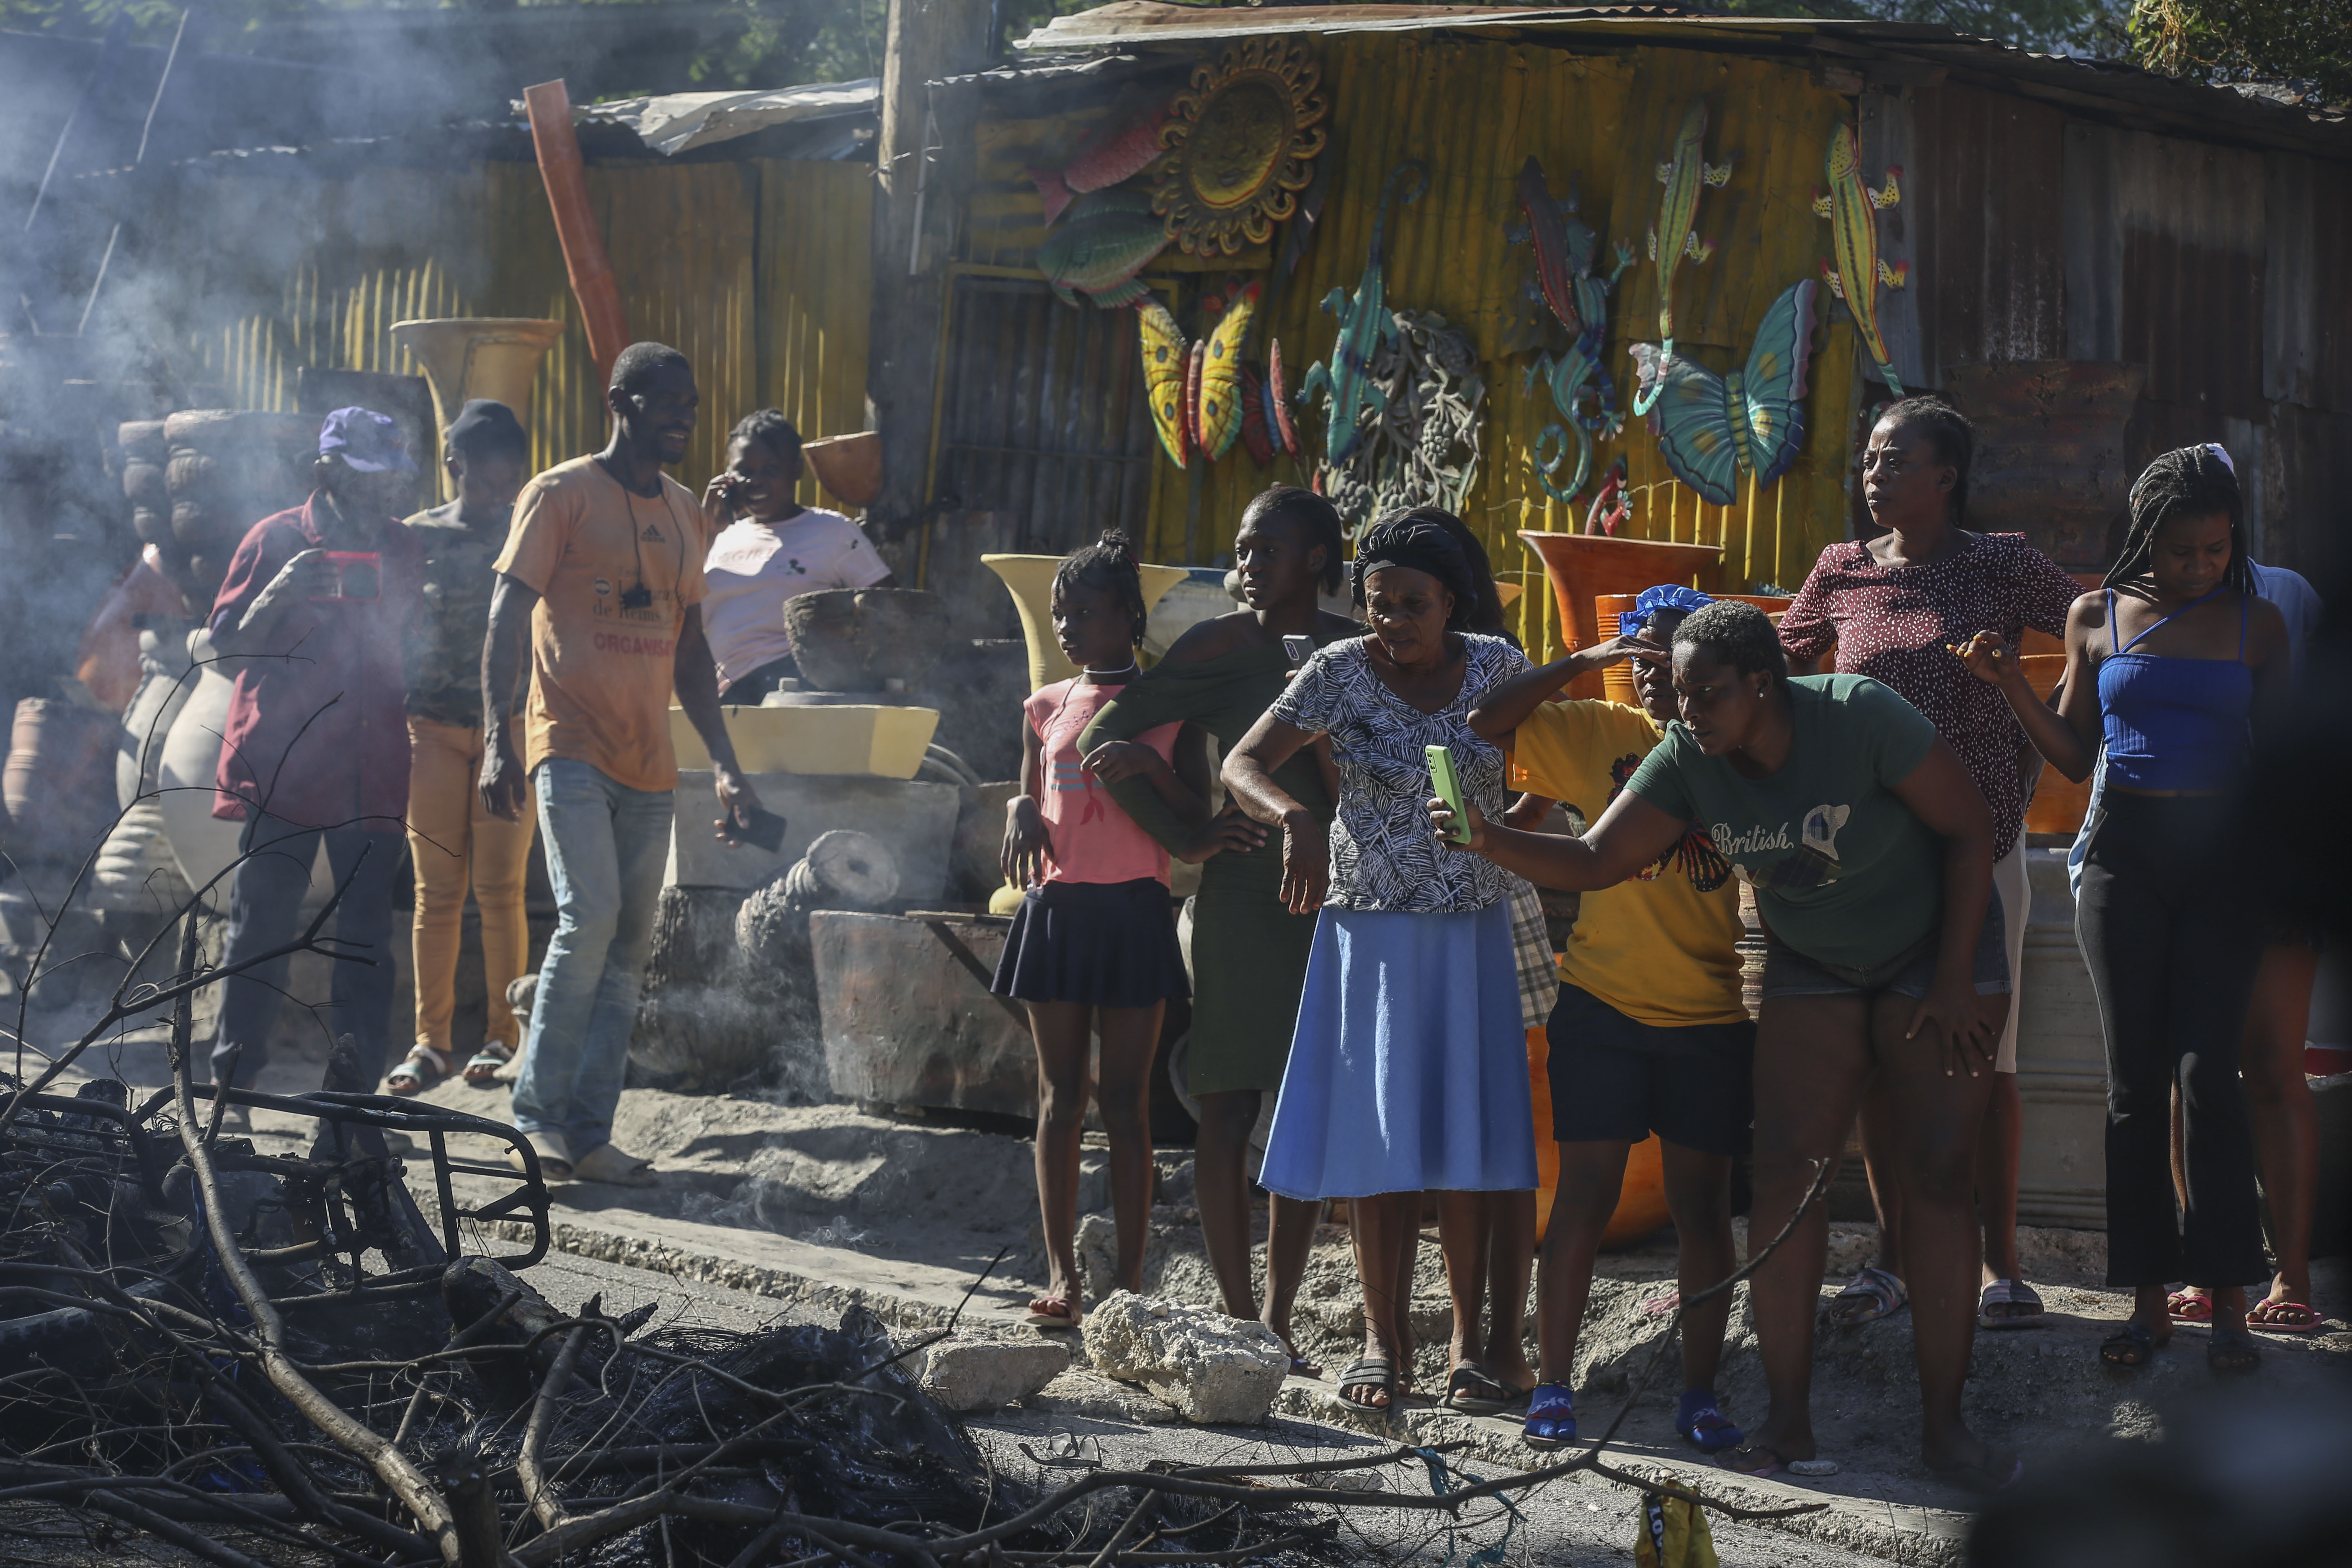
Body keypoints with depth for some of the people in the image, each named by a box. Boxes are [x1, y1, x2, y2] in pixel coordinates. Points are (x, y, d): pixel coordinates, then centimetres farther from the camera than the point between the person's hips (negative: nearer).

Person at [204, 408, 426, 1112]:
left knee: (368, 939, 3)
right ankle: (232, 1088, 2)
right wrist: (278, 596, -16)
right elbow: (227, 644, 1)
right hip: (280, 769, -4)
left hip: (371, 777, 4)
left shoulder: (403, 551, 13)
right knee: (260, 932, -2)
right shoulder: (276, 540, 1)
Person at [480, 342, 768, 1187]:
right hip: (572, 747, -6)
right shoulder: (561, 495, -2)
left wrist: (725, 764, 15)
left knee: (628, 948, 3)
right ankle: (538, 1114, -8)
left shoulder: (684, 512, 16)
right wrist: (497, 740, -17)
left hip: (649, 763, 6)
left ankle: (588, 1134, 6)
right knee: (590, 919, -18)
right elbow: (507, 619, -7)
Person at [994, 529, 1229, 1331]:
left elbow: (1199, 827, 0)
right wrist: (1020, 810, -4)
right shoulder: (1047, 707, 12)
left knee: (1125, 1099, -2)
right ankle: (1062, 1277, 6)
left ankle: (1130, 1283, 0)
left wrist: (1148, 767, -16)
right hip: (1056, 906, 3)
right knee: (1059, 1096, 3)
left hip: (1134, 910, -3)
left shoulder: (1168, 707, 2)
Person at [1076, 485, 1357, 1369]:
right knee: (1228, 1111, -4)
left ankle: (1277, 1320, 11)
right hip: (1238, 898, -3)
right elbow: (1105, 739, 0)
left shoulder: (1353, 651, 7)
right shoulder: (1221, 647, 0)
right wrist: (1182, 834, -5)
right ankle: (1238, 1317, 3)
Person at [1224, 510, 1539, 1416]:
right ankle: (1384, 1339, 4)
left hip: (1475, 930, 1)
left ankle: (1469, 1332, 10)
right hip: (1372, 929, -1)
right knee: (1376, 1134, -2)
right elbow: (1242, 765, -14)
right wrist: (1295, 817, -33)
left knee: (1469, 1132, 2)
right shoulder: (1342, 672, -8)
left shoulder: (1496, 667, -2)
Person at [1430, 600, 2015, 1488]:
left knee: (1937, 1176, -11)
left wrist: (1955, 980, -17)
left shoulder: (1858, 715, -27)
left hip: (1937, 957, -4)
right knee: (1782, 1176, -8)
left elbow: (1969, 826, -19)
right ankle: (1787, 1421, -2)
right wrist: (1491, 841, -34)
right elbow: (1594, 861, -15)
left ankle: (1944, 1425, -6)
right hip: (1814, 973, 4)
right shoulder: (1690, 759, -13)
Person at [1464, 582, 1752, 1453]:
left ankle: (1700, 1392, 12)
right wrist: (1580, 662, -4)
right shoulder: (1600, 734, 6)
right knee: (1586, 1195, 0)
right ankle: (1553, 1388, 4)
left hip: (1712, 1018, 0)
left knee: (1702, 1206, 6)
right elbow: (1485, 722, 2)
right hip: (1603, 1004, 0)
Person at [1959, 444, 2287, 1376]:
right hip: (2126, 853, 1)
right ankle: (2150, 1298, 7)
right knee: (2135, 1079, 1)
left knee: (2207, 1074, -9)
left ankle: (2227, 1300, -5)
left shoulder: (2257, 622, 5)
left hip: (2222, 860, -1)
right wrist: (2010, 686, -2)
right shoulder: (2099, 617, 7)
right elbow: (2074, 756, 11)